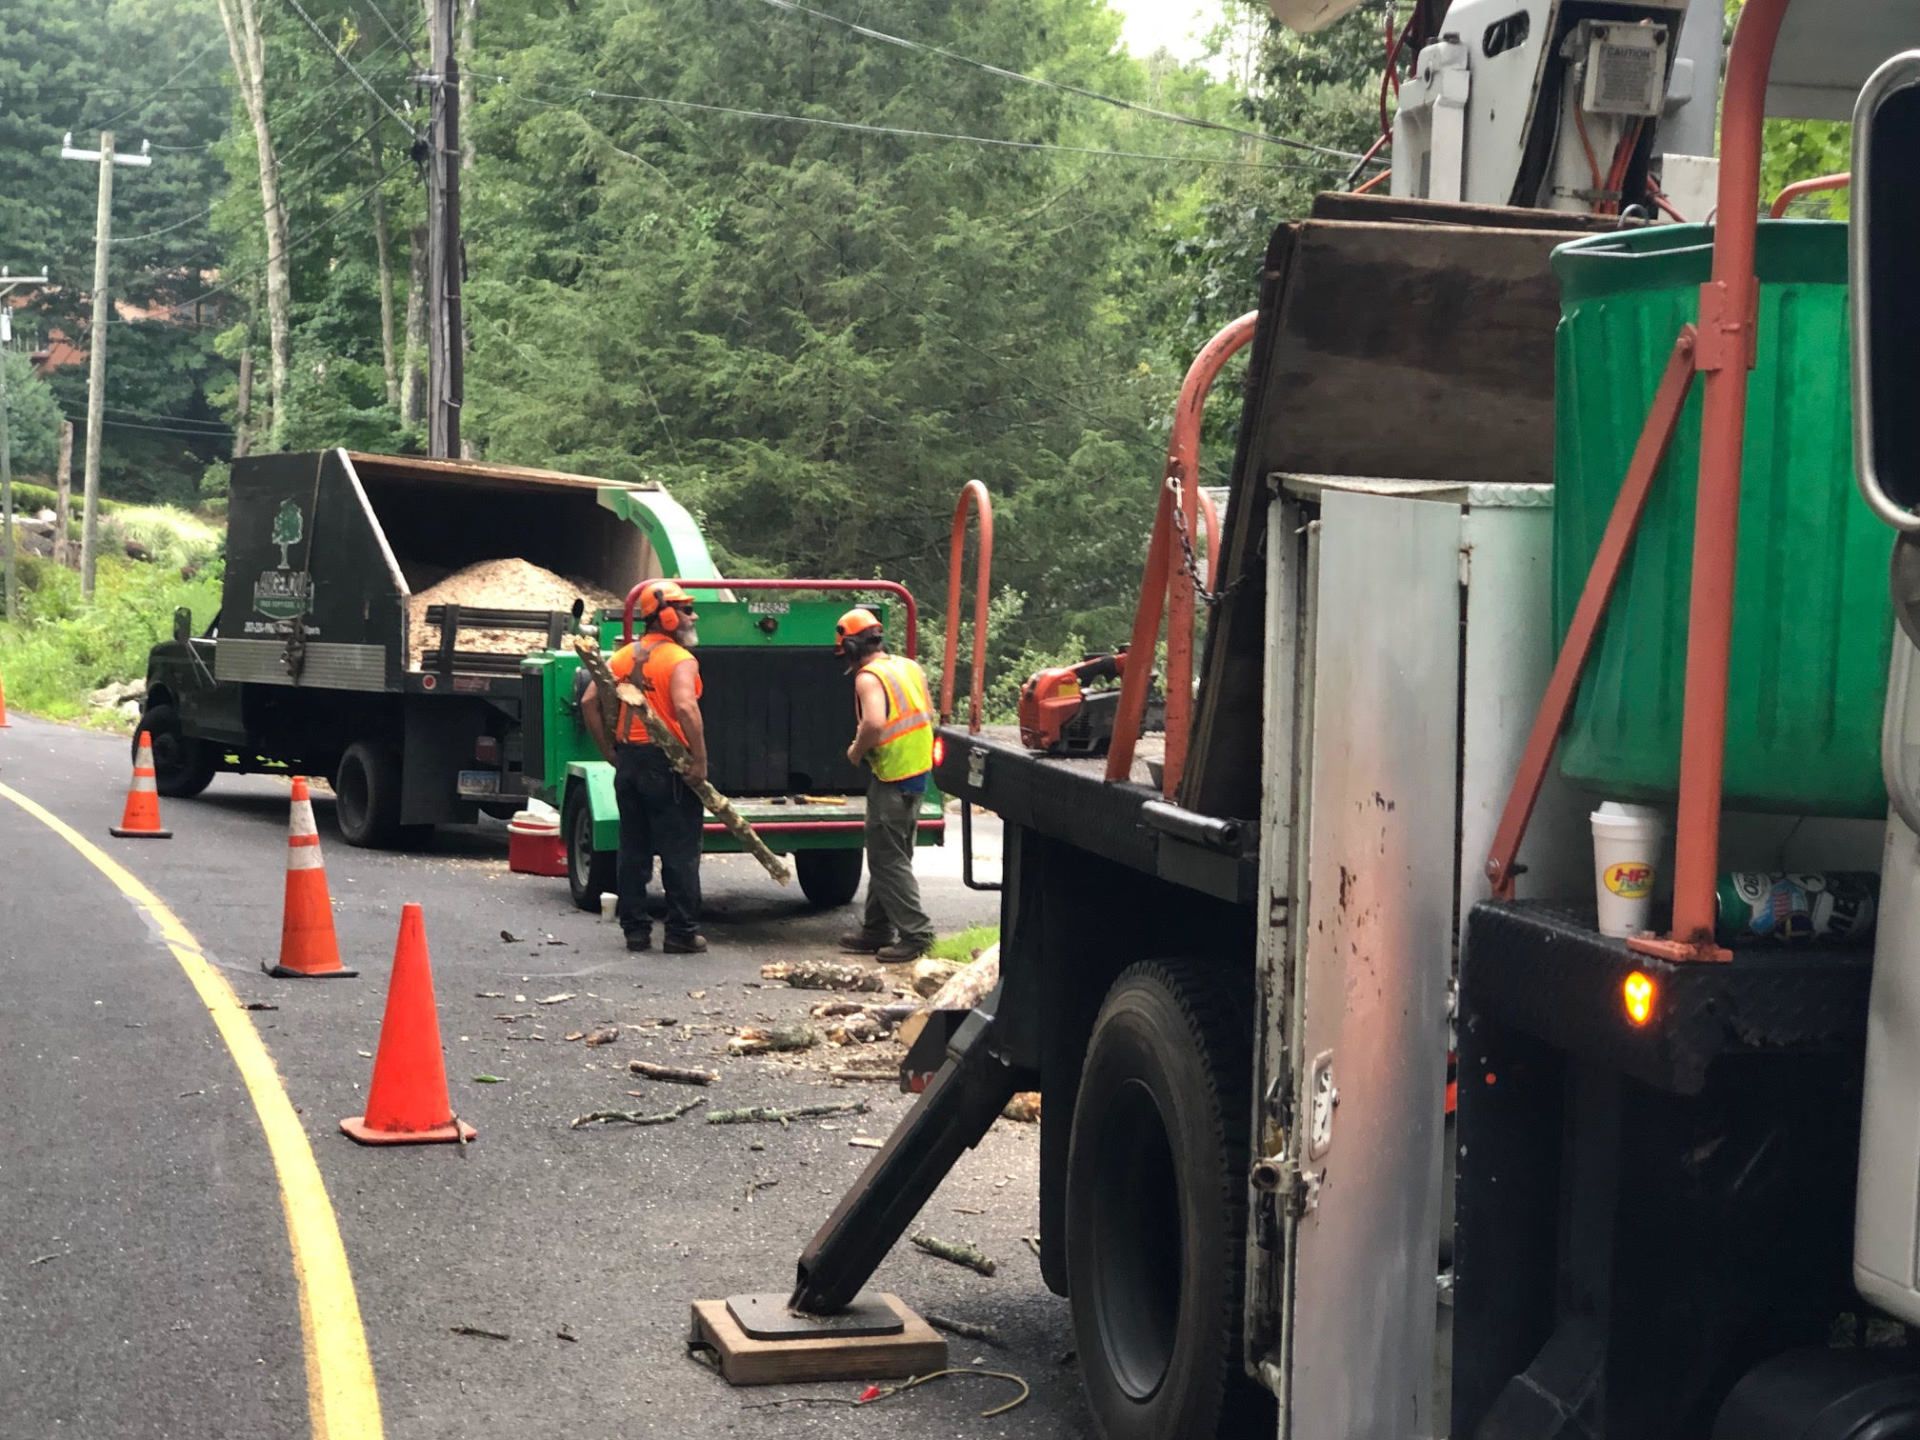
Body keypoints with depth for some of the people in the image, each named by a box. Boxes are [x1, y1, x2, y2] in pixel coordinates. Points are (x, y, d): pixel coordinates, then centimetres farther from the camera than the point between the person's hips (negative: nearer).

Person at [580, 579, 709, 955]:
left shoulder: (623, 657, 10)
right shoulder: (680, 660, -10)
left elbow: (589, 702, 5)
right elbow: (685, 707, -26)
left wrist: (609, 750, 9)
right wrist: (700, 759, -21)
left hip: (629, 764, 7)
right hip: (667, 765, -6)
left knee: (633, 850, 12)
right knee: (680, 853, 0)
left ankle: (635, 929, 16)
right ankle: (682, 933, 2)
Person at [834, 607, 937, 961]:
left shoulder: (869, 677, -16)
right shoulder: (909, 667, 11)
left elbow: (874, 723, -30)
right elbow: (929, 714, 19)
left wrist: (857, 751, -14)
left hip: (891, 777, -9)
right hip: (918, 773, 9)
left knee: (887, 859, -2)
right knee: (888, 856, 16)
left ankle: (915, 933, -3)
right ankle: (877, 931, 23)